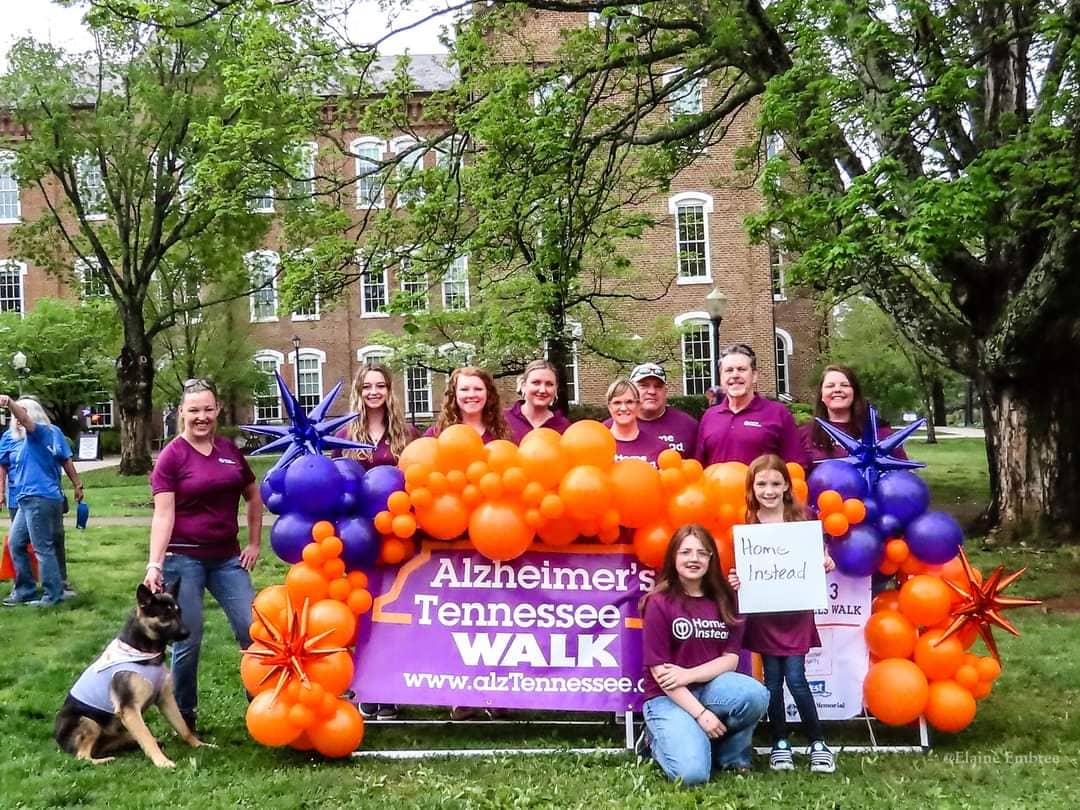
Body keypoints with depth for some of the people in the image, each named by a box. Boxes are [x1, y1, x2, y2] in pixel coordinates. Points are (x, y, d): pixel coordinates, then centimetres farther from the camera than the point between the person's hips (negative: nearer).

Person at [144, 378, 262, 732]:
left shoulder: (230, 450, 7)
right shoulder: (171, 456, -6)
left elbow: (253, 497, 18)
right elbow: (163, 515, -12)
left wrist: (254, 543, 12)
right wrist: (154, 563, -21)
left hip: (227, 557, 4)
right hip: (183, 559, -4)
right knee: (188, 641, 2)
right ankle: (184, 718, 20)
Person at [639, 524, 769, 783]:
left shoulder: (724, 601, 5)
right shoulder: (659, 602, -9)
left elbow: (731, 660, -1)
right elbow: (660, 671, -13)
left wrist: (688, 675, -17)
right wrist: (701, 713, -19)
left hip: (709, 688, 4)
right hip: (669, 698, -4)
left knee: (756, 694, -29)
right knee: (693, 773, -26)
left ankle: (730, 754, 0)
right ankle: (660, 737, 9)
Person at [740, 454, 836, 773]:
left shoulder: (801, 519, -1)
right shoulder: (747, 526, -1)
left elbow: (817, 558, 4)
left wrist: (826, 563, -16)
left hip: (795, 612, -1)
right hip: (763, 615, 1)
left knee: (795, 678, -3)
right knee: (772, 679, 6)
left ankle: (818, 743, 12)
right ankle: (780, 743, 19)